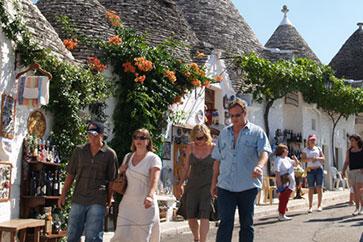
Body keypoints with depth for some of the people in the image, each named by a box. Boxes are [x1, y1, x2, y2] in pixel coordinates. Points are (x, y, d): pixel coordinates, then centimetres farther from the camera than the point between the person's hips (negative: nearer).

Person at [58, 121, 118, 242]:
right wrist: (63, 194, 9)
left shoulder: (110, 154, 1)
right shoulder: (79, 151, 8)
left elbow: (111, 180, 4)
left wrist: (108, 202, 5)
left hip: (97, 202, -3)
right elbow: (71, 174, 12)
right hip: (78, 200, 3)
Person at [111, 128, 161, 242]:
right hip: (127, 203, 4)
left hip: (145, 205, -4)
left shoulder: (154, 159, -3)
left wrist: (150, 196, -37)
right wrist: (120, 170, 4)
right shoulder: (127, 157, 13)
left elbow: (154, 179, -19)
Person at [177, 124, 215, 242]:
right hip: (193, 185, 3)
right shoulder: (191, 147, 5)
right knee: (191, 216, -1)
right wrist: (180, 184, 12)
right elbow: (186, 167, 12)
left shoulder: (213, 148, -4)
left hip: (208, 185, -3)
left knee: (204, 216, -13)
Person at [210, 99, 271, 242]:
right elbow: (217, 160, 17)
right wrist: (214, 183, 13)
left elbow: (264, 152, -12)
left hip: (248, 186, -2)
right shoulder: (224, 133, 15)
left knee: (246, 224, 8)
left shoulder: (257, 132, 3)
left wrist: (259, 166, -34)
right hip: (225, 186, 2)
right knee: (225, 222, -5)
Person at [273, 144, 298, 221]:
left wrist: (295, 159, 8)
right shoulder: (278, 159, -10)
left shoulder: (287, 159, 18)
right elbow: (277, 171, -20)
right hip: (284, 183, -9)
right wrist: (279, 181, -28)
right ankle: (281, 215, -7)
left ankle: (283, 215, 14)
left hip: (290, 183, 9)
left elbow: (296, 164, 29)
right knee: (283, 198, -9)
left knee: (285, 199, 9)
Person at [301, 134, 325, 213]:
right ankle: (310, 206, 0)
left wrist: (318, 158, -9)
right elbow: (302, 160, -1)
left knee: (319, 187, -1)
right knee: (311, 188, -3)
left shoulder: (318, 149, 13)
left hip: (319, 169, 2)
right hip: (310, 170, -1)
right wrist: (310, 159, -14)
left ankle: (319, 205, 6)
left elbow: (323, 158, 10)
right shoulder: (306, 150, 8)